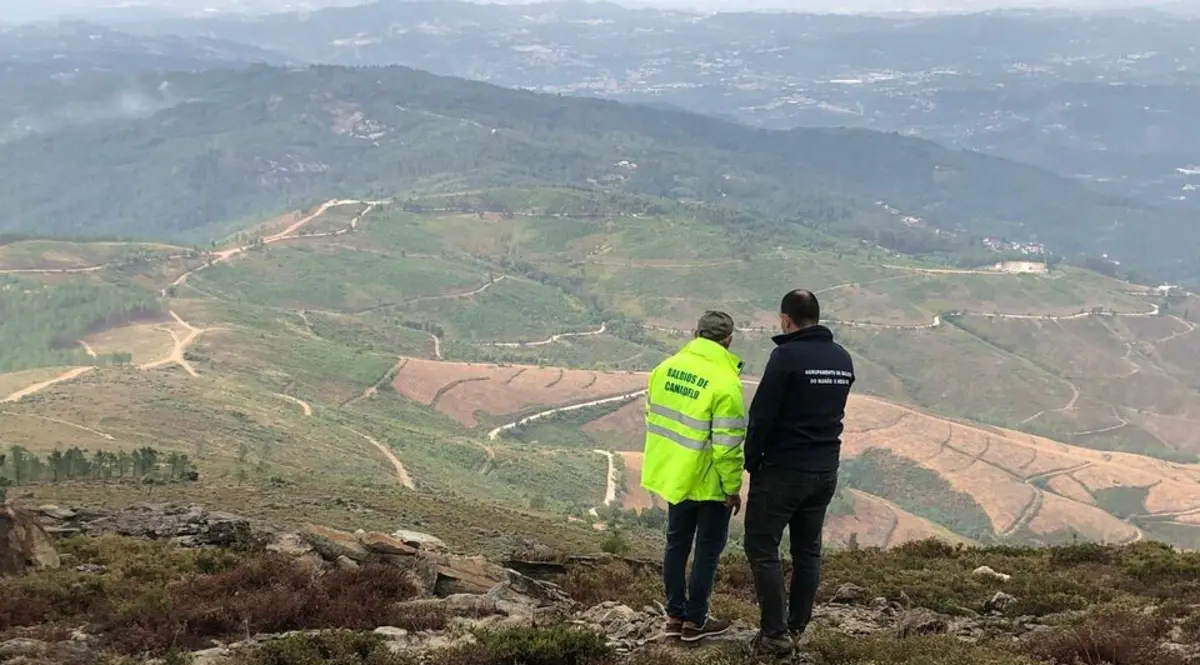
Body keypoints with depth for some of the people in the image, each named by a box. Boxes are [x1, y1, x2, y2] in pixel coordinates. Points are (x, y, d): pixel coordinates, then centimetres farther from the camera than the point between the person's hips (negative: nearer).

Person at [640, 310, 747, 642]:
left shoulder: (666, 368, -1)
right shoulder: (725, 383, -22)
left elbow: (653, 418, 9)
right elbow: (727, 445, -21)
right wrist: (733, 487, -11)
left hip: (674, 475, 6)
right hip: (709, 482, -6)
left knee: (677, 543, 18)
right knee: (708, 549, 8)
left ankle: (675, 615, 24)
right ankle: (695, 621, 14)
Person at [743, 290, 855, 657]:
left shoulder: (787, 356, -17)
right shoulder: (842, 358, 6)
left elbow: (762, 414, -15)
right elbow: (831, 411, 12)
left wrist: (751, 461, -4)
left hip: (783, 469, -7)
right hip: (826, 470, 7)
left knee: (762, 547, 1)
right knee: (808, 550, 15)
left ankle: (775, 633, -2)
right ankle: (797, 627, 21)